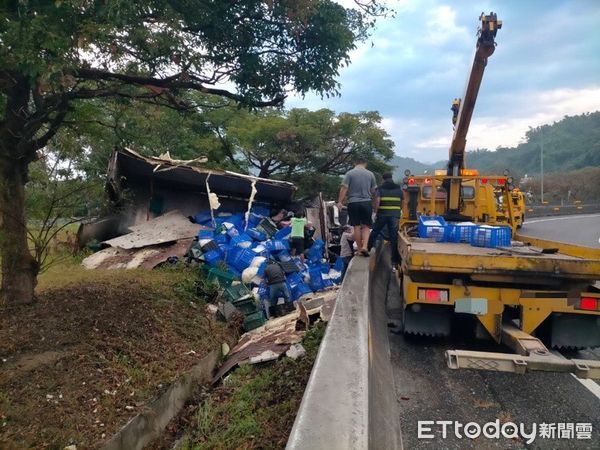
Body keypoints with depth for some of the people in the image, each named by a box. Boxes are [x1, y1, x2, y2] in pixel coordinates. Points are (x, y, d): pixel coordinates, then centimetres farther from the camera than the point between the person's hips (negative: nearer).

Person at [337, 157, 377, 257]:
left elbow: (344, 188, -8)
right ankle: (365, 246, -8)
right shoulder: (370, 174, 5)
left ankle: (359, 249, 10)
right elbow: (373, 190, 10)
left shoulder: (349, 173, -1)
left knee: (356, 227, 6)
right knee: (366, 226, 8)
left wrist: (340, 201, -5)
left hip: (353, 202, -1)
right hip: (367, 202, 1)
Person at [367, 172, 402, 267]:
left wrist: (376, 211, 2)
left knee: (374, 233, 14)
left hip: (382, 215, -2)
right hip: (395, 216, 2)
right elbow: (402, 203, 13)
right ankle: (394, 260, 4)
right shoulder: (399, 189, 11)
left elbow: (377, 201, -10)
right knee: (393, 237, 3)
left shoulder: (380, 189, 2)